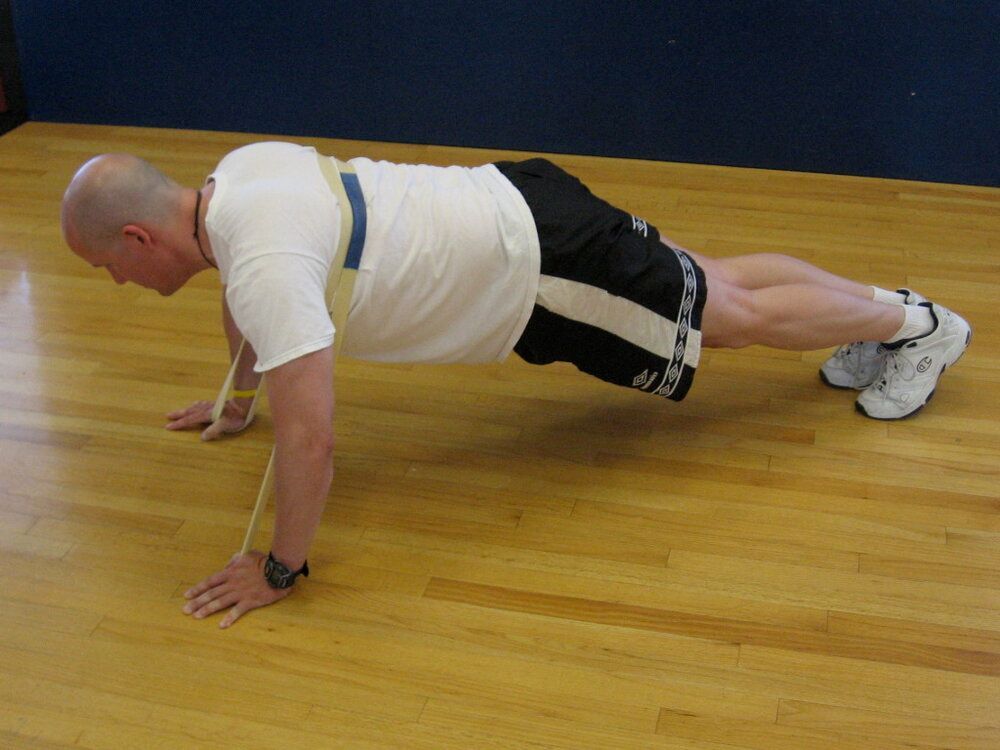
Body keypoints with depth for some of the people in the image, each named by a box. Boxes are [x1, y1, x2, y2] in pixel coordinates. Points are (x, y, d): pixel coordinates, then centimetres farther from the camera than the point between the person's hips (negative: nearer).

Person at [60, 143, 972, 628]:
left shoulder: (263, 261, -29)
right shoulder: (236, 174, 1)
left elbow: (310, 440, -32)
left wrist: (279, 570, -18)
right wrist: (239, 399, 32)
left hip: (537, 268, -8)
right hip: (512, 205, 8)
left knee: (734, 317, 11)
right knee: (709, 282, 23)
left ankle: (913, 323, 31)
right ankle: (886, 302, 39)